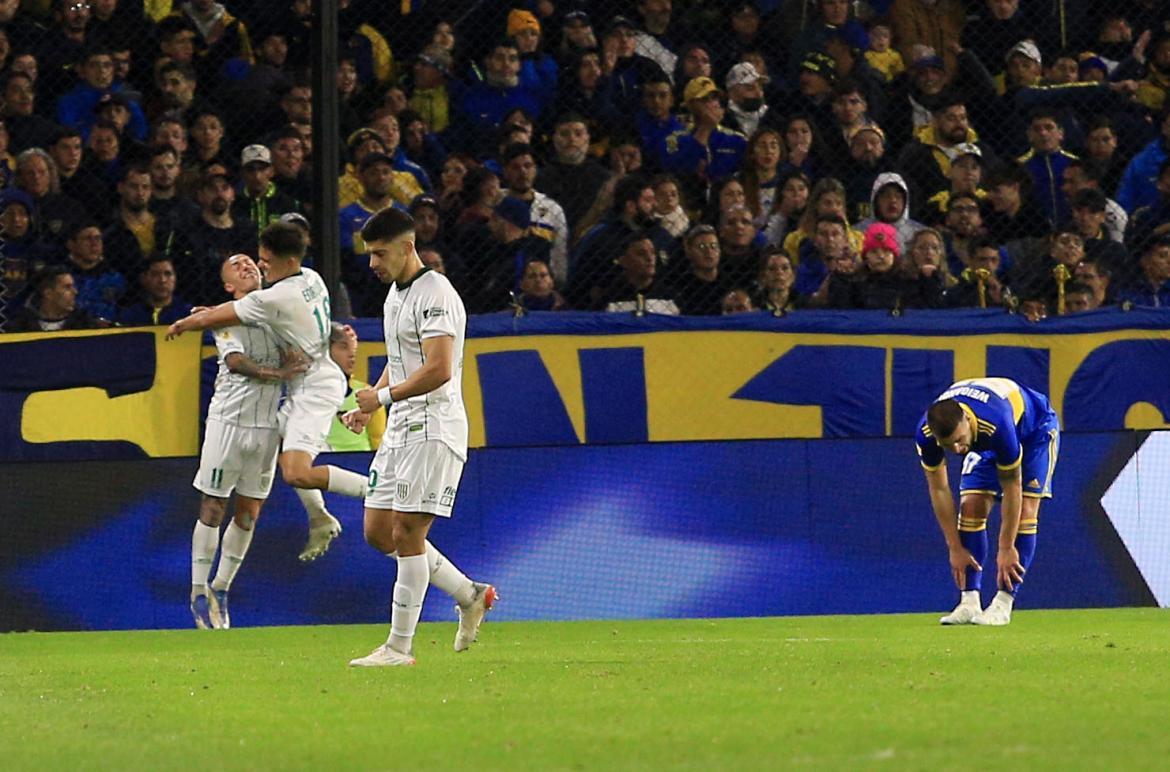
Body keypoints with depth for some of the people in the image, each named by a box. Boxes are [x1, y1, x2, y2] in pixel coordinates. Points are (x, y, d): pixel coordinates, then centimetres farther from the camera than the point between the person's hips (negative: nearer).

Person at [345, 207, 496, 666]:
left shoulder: (435, 295, -15)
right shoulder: (395, 293, 17)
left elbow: (439, 370, -25)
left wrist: (384, 395, -19)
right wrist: (369, 407, 14)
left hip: (433, 430, -10)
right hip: (399, 431, 10)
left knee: (407, 534, -11)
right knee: (378, 532, 8)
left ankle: (399, 647, -8)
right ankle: (470, 596, 20)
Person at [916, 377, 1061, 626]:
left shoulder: (997, 425, -45)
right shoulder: (925, 434, -32)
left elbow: (1012, 488, -33)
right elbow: (938, 490, -18)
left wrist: (1006, 549, -27)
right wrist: (955, 549, -17)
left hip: (1034, 429, -4)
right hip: (986, 445, 4)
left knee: (1024, 510, -19)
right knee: (971, 508, -12)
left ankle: (1004, 603, -19)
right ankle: (969, 602, -12)